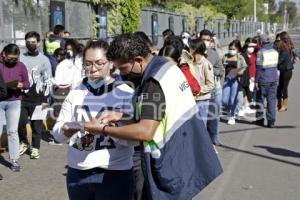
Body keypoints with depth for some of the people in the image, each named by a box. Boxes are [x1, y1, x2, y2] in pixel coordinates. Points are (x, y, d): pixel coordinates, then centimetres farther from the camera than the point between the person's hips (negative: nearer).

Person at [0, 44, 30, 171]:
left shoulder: (21, 66, 2)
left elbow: (27, 83, 6)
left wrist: (21, 85, -15)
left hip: (14, 102, 1)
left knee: (12, 131, 6)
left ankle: (14, 160, 10)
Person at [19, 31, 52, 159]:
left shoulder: (44, 60, 0)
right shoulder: (20, 58, 9)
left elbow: (48, 81, -2)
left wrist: (46, 99, -6)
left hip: (37, 98, -2)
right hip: (22, 97, 2)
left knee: (36, 124, 4)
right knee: (21, 122, 2)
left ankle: (35, 147, 17)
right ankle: (23, 143, 25)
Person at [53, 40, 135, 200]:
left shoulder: (126, 93, -5)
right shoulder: (75, 93, 4)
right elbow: (57, 133, 2)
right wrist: (67, 131, -19)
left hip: (115, 175, -3)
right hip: (77, 173, 3)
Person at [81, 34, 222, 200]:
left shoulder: (154, 82, -24)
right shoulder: (167, 66, 6)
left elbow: (146, 131, -30)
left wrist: (103, 129, -21)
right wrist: (121, 115, 4)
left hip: (173, 167, -10)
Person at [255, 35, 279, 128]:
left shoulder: (261, 52, -12)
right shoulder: (275, 51, 6)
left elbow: (259, 68, -13)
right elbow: (276, 65, 9)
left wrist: (256, 81, -8)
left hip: (263, 79, -5)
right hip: (274, 78, 5)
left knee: (260, 99, 11)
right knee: (272, 99, 7)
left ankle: (260, 119, 17)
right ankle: (271, 121, 6)